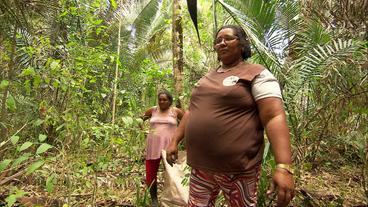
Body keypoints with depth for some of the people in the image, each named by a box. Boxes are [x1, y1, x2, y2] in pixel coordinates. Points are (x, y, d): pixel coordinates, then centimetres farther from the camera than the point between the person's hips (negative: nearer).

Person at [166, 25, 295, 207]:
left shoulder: (256, 74, -5)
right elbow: (191, 112, 17)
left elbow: (274, 117, -15)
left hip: (238, 168, -5)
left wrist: (284, 167, -24)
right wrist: (174, 141, 13)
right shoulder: (208, 77, 14)